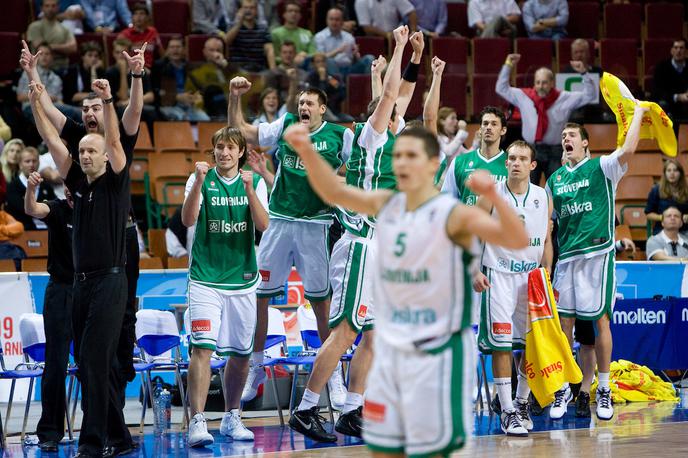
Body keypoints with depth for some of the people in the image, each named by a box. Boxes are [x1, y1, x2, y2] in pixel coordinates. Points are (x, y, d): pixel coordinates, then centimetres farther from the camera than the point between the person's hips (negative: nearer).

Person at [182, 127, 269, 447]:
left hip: (242, 278, 3)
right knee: (202, 348, -16)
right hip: (205, 278, -3)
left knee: (240, 353, 9)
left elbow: (262, 225, -8)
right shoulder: (201, 179, -1)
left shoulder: (255, 182, 5)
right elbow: (188, 220, -15)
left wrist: (249, 189, -21)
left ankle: (231, 418, 26)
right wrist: (198, 183, -28)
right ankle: (197, 422, -20)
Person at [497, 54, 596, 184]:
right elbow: (501, 88, 10)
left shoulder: (564, 98, 0)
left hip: (554, 152, -1)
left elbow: (589, 95, 1)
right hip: (531, 151, 1)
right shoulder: (523, 96, 4)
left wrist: (584, 73, -13)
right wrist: (507, 66, 0)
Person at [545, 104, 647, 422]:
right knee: (564, 321, 3)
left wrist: (638, 113, -10)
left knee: (600, 319, -3)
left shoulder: (601, 168, 0)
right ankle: (563, 389, 10)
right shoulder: (555, 179, 16)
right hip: (566, 255, 5)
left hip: (597, 252, -5)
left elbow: (628, 149, -19)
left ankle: (604, 389, 5)